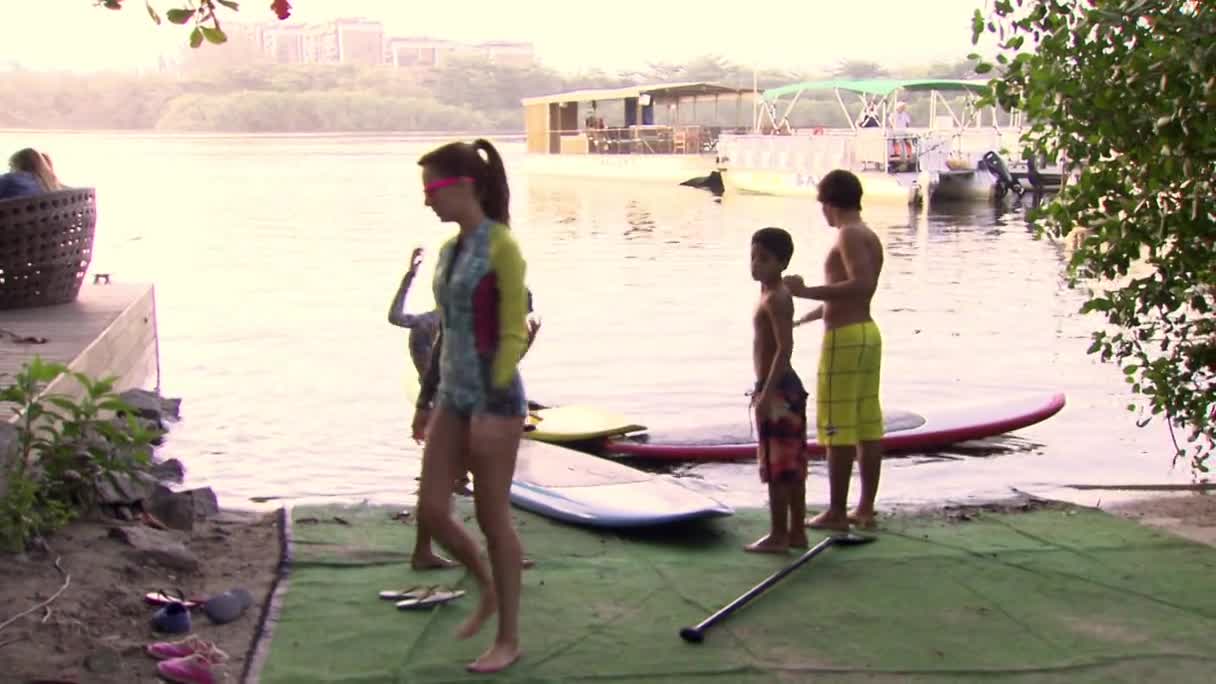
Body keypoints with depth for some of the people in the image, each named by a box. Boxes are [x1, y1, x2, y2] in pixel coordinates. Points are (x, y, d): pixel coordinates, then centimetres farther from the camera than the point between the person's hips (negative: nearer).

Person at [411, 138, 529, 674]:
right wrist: (426, 398, 19)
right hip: (452, 397, 7)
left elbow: (514, 334, -15)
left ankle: (508, 639, 15)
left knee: (493, 518, 2)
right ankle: (487, 588, 32)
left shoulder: (501, 247, -12)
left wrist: (490, 406, -20)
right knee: (432, 511, 7)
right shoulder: (449, 249, 10)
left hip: (494, 399, -7)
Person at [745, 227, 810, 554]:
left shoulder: (775, 298, -15)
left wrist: (766, 394, -26)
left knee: (776, 466, -4)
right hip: (786, 388, 10)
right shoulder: (773, 295, 15)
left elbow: (785, 348, -23)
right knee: (792, 466, 13)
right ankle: (796, 531, 19)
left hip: (777, 391, -10)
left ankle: (778, 535, 1)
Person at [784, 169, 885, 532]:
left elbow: (862, 285, -26)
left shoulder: (849, 235, -13)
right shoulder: (870, 236, 16)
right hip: (867, 332, 9)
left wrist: (807, 292, -25)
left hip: (844, 338, -9)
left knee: (837, 428, -4)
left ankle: (836, 512, 0)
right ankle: (866, 508, 15)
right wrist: (807, 315, 34)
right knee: (867, 425, 10)